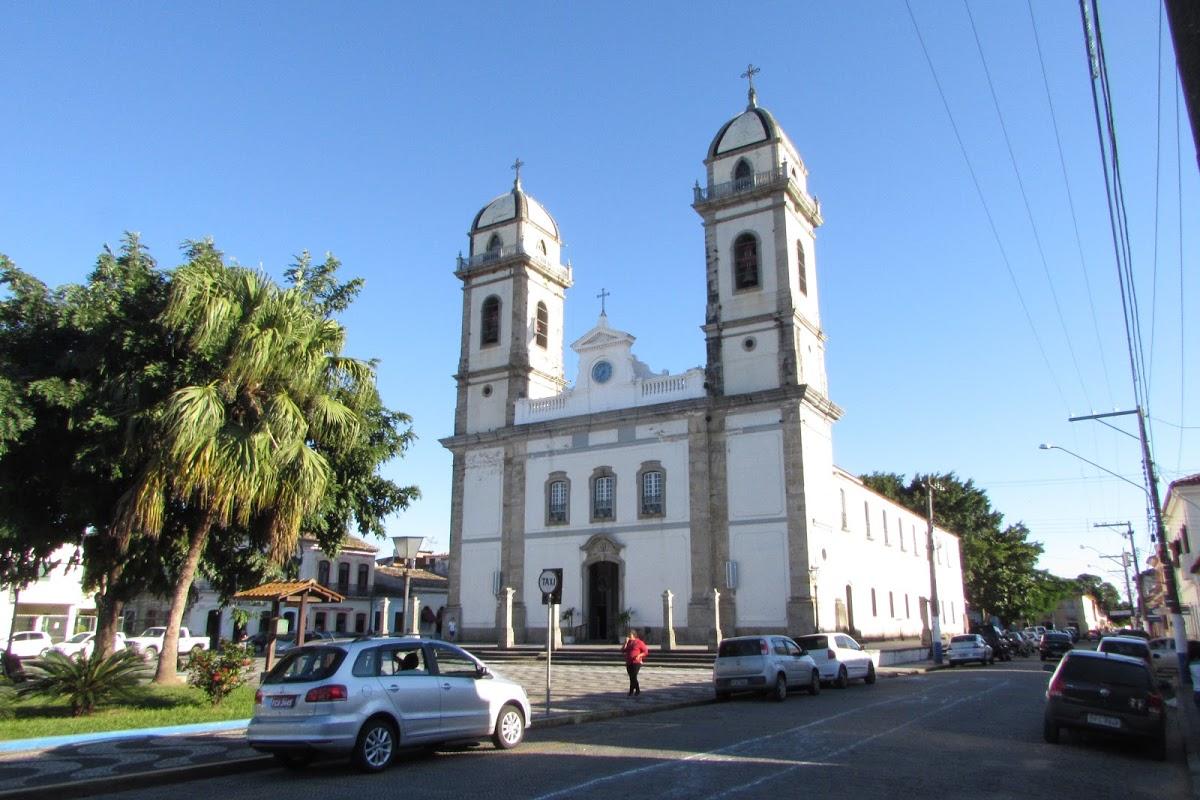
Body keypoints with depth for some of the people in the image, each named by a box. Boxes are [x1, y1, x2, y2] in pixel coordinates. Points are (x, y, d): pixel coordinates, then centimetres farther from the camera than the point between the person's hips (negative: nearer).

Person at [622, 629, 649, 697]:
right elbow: (623, 650, 4)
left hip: (636, 662, -6)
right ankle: (638, 691, 21)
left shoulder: (639, 642, -4)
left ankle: (631, 692, -11)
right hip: (628, 663, 6)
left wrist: (639, 655, -18)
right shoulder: (628, 643, 13)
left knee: (633, 677, -13)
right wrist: (626, 642, -5)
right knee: (632, 678, 9)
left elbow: (646, 651, -3)